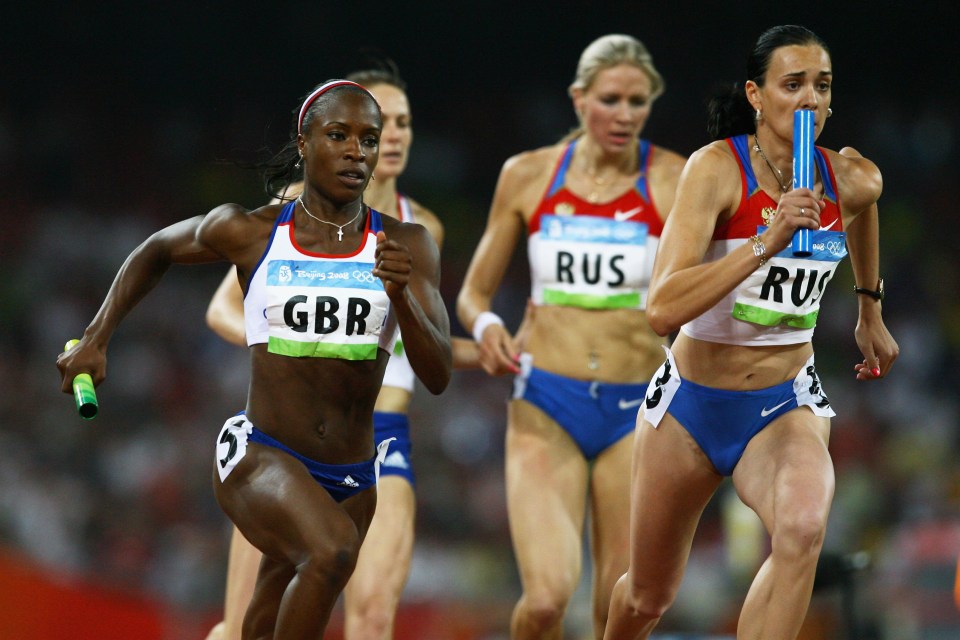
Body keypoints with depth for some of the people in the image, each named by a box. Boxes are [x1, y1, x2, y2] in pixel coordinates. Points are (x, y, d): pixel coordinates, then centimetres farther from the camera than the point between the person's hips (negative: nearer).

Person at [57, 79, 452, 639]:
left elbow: (438, 376, -6)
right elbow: (156, 251, 19)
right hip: (260, 459, -3)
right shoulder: (250, 233, -2)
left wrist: (401, 297, -23)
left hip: (352, 480, 3)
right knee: (334, 548, -34)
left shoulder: (406, 246, 0)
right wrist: (96, 339, 13)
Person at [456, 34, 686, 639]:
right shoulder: (528, 175, 4)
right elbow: (474, 292, 12)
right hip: (546, 406, 0)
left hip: (637, 409, 0)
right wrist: (486, 326, -10)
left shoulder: (675, 180, -1)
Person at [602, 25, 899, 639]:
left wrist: (871, 307, 31)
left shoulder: (852, 179, -7)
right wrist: (767, 242, -38)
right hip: (691, 404, -1)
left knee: (803, 527, -34)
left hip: (787, 404, 2)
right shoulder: (717, 168, -20)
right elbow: (663, 309, -32)